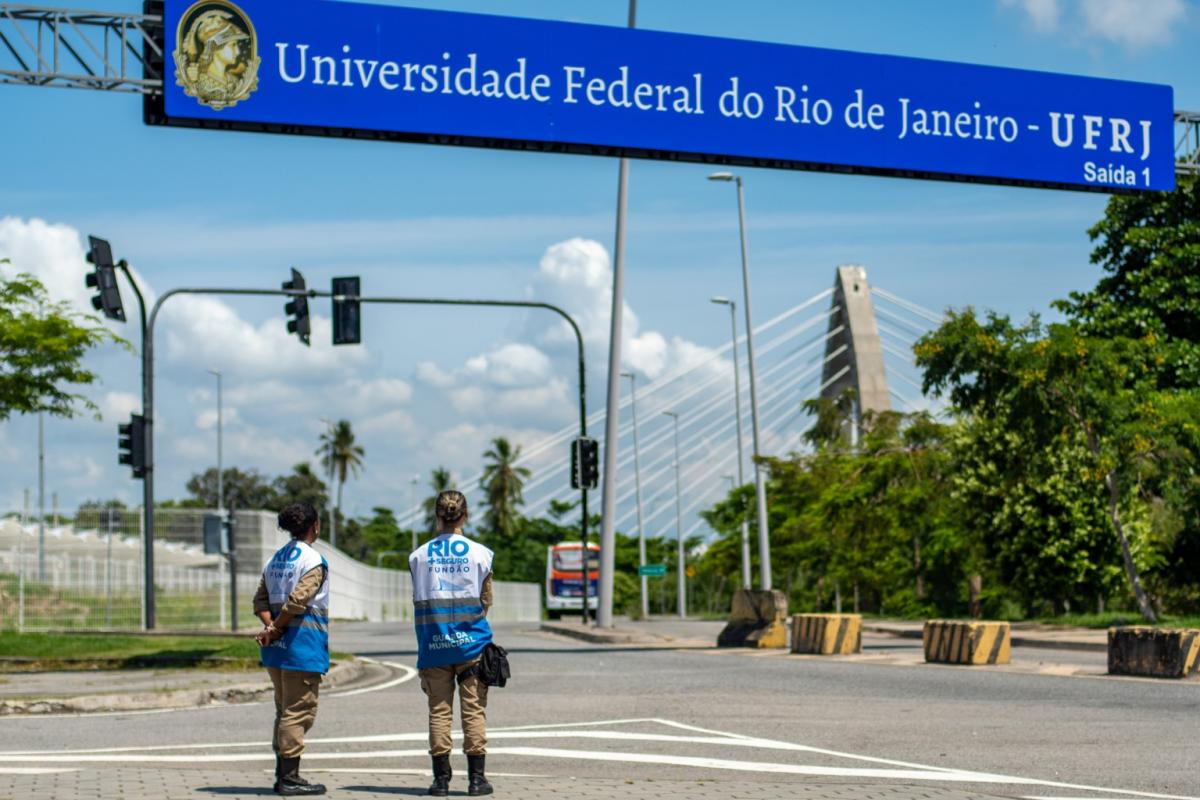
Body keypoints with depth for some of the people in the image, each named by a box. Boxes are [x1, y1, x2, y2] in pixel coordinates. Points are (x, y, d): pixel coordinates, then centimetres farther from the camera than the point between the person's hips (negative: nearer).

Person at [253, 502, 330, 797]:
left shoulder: (275, 559, 15)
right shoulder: (313, 561, -11)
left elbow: (261, 600, 10)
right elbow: (297, 601, -20)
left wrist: (271, 627, -3)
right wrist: (275, 630, -10)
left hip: (277, 648, 8)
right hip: (302, 645, -8)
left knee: (285, 711, 15)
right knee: (299, 712, -4)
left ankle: (282, 775, 18)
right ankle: (290, 778, -3)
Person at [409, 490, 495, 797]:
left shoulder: (419, 555, -1)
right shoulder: (479, 553, -4)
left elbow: (418, 599, 5)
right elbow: (486, 601, 3)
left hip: (433, 644, 1)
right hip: (471, 644, -1)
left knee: (439, 710, 6)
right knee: (474, 710, 4)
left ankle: (441, 778, 5)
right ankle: (476, 777, 4)